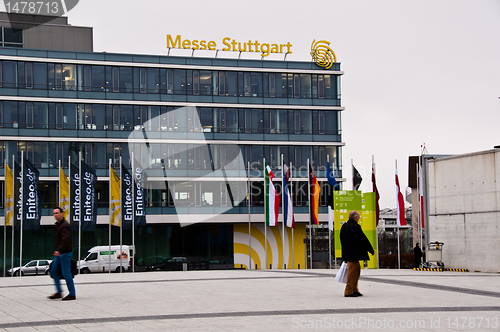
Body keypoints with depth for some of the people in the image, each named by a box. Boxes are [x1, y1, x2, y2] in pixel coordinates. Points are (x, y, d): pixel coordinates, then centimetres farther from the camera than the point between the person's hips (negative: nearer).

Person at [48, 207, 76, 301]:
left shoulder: (64, 225, -16)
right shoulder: (58, 224, 16)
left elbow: (66, 239, -28)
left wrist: (59, 250, -34)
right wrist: (57, 250, 20)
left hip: (65, 252, -10)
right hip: (60, 253, 10)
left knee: (66, 273, -7)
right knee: (54, 271, 10)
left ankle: (72, 294, -1)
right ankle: (59, 292, 14)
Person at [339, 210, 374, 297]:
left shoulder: (344, 226, 10)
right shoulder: (355, 227, -18)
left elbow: (342, 240, 20)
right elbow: (363, 240, -14)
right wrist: (371, 250, -3)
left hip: (347, 253, 10)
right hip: (353, 254, -10)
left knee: (357, 270, 17)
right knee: (352, 272, -4)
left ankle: (354, 290, 21)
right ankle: (348, 292, -1)